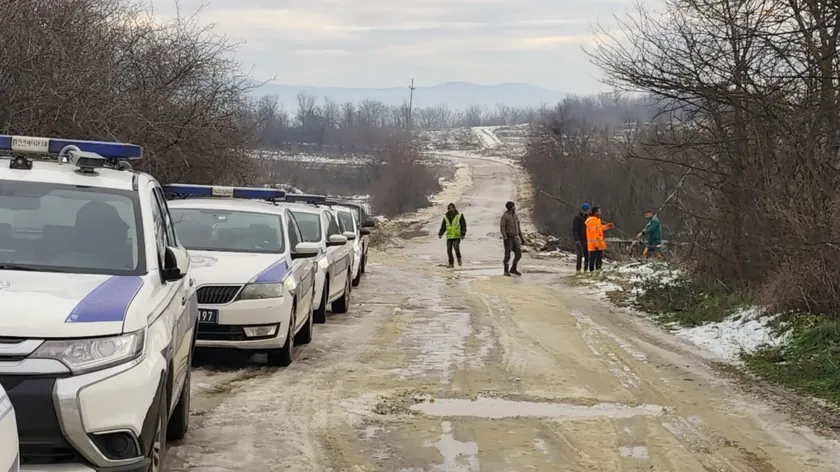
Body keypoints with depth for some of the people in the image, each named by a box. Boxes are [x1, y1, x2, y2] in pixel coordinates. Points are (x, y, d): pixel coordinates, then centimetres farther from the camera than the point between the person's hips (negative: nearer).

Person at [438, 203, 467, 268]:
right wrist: (440, 234, -1)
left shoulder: (459, 216, 0)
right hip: (449, 237, 4)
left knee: (456, 247, -24)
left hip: (457, 236, -4)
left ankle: (459, 259, -1)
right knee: (449, 250, -1)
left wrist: (463, 234, -11)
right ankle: (451, 264, 9)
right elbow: (443, 227, 12)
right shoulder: (446, 217, 9)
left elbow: (463, 226, -1)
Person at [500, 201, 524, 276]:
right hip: (508, 238, -7)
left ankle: (513, 269, 17)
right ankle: (506, 271, 7)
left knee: (518, 254, 3)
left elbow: (518, 227, 17)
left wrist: (521, 237, 15)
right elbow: (502, 228, -17)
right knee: (507, 256, -5)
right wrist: (505, 238, -26)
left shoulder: (515, 216, 11)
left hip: (515, 238, 7)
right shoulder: (504, 216, -12)